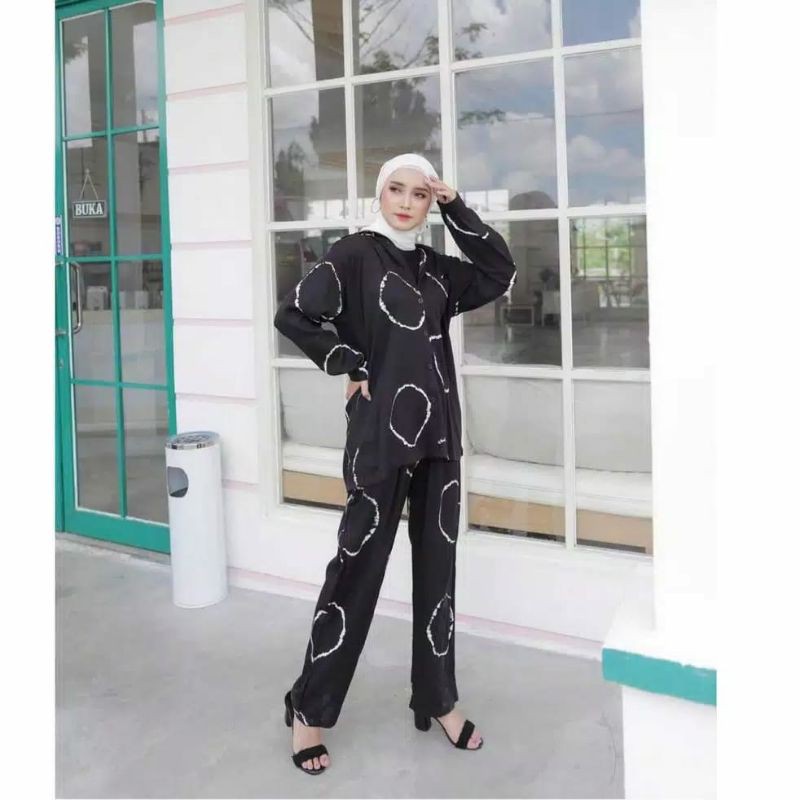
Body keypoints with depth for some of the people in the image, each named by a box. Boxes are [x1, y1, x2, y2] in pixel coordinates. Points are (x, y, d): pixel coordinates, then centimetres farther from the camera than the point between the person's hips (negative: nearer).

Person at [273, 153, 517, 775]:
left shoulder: (434, 265, 13)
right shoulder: (355, 253, -5)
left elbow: (501, 274, 7)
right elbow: (293, 314, -13)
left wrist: (457, 208, 3)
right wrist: (352, 367, -9)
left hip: (439, 432, 6)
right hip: (382, 433, -6)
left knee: (437, 565, 11)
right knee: (358, 565, -1)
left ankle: (439, 701, 25)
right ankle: (309, 710, 13)